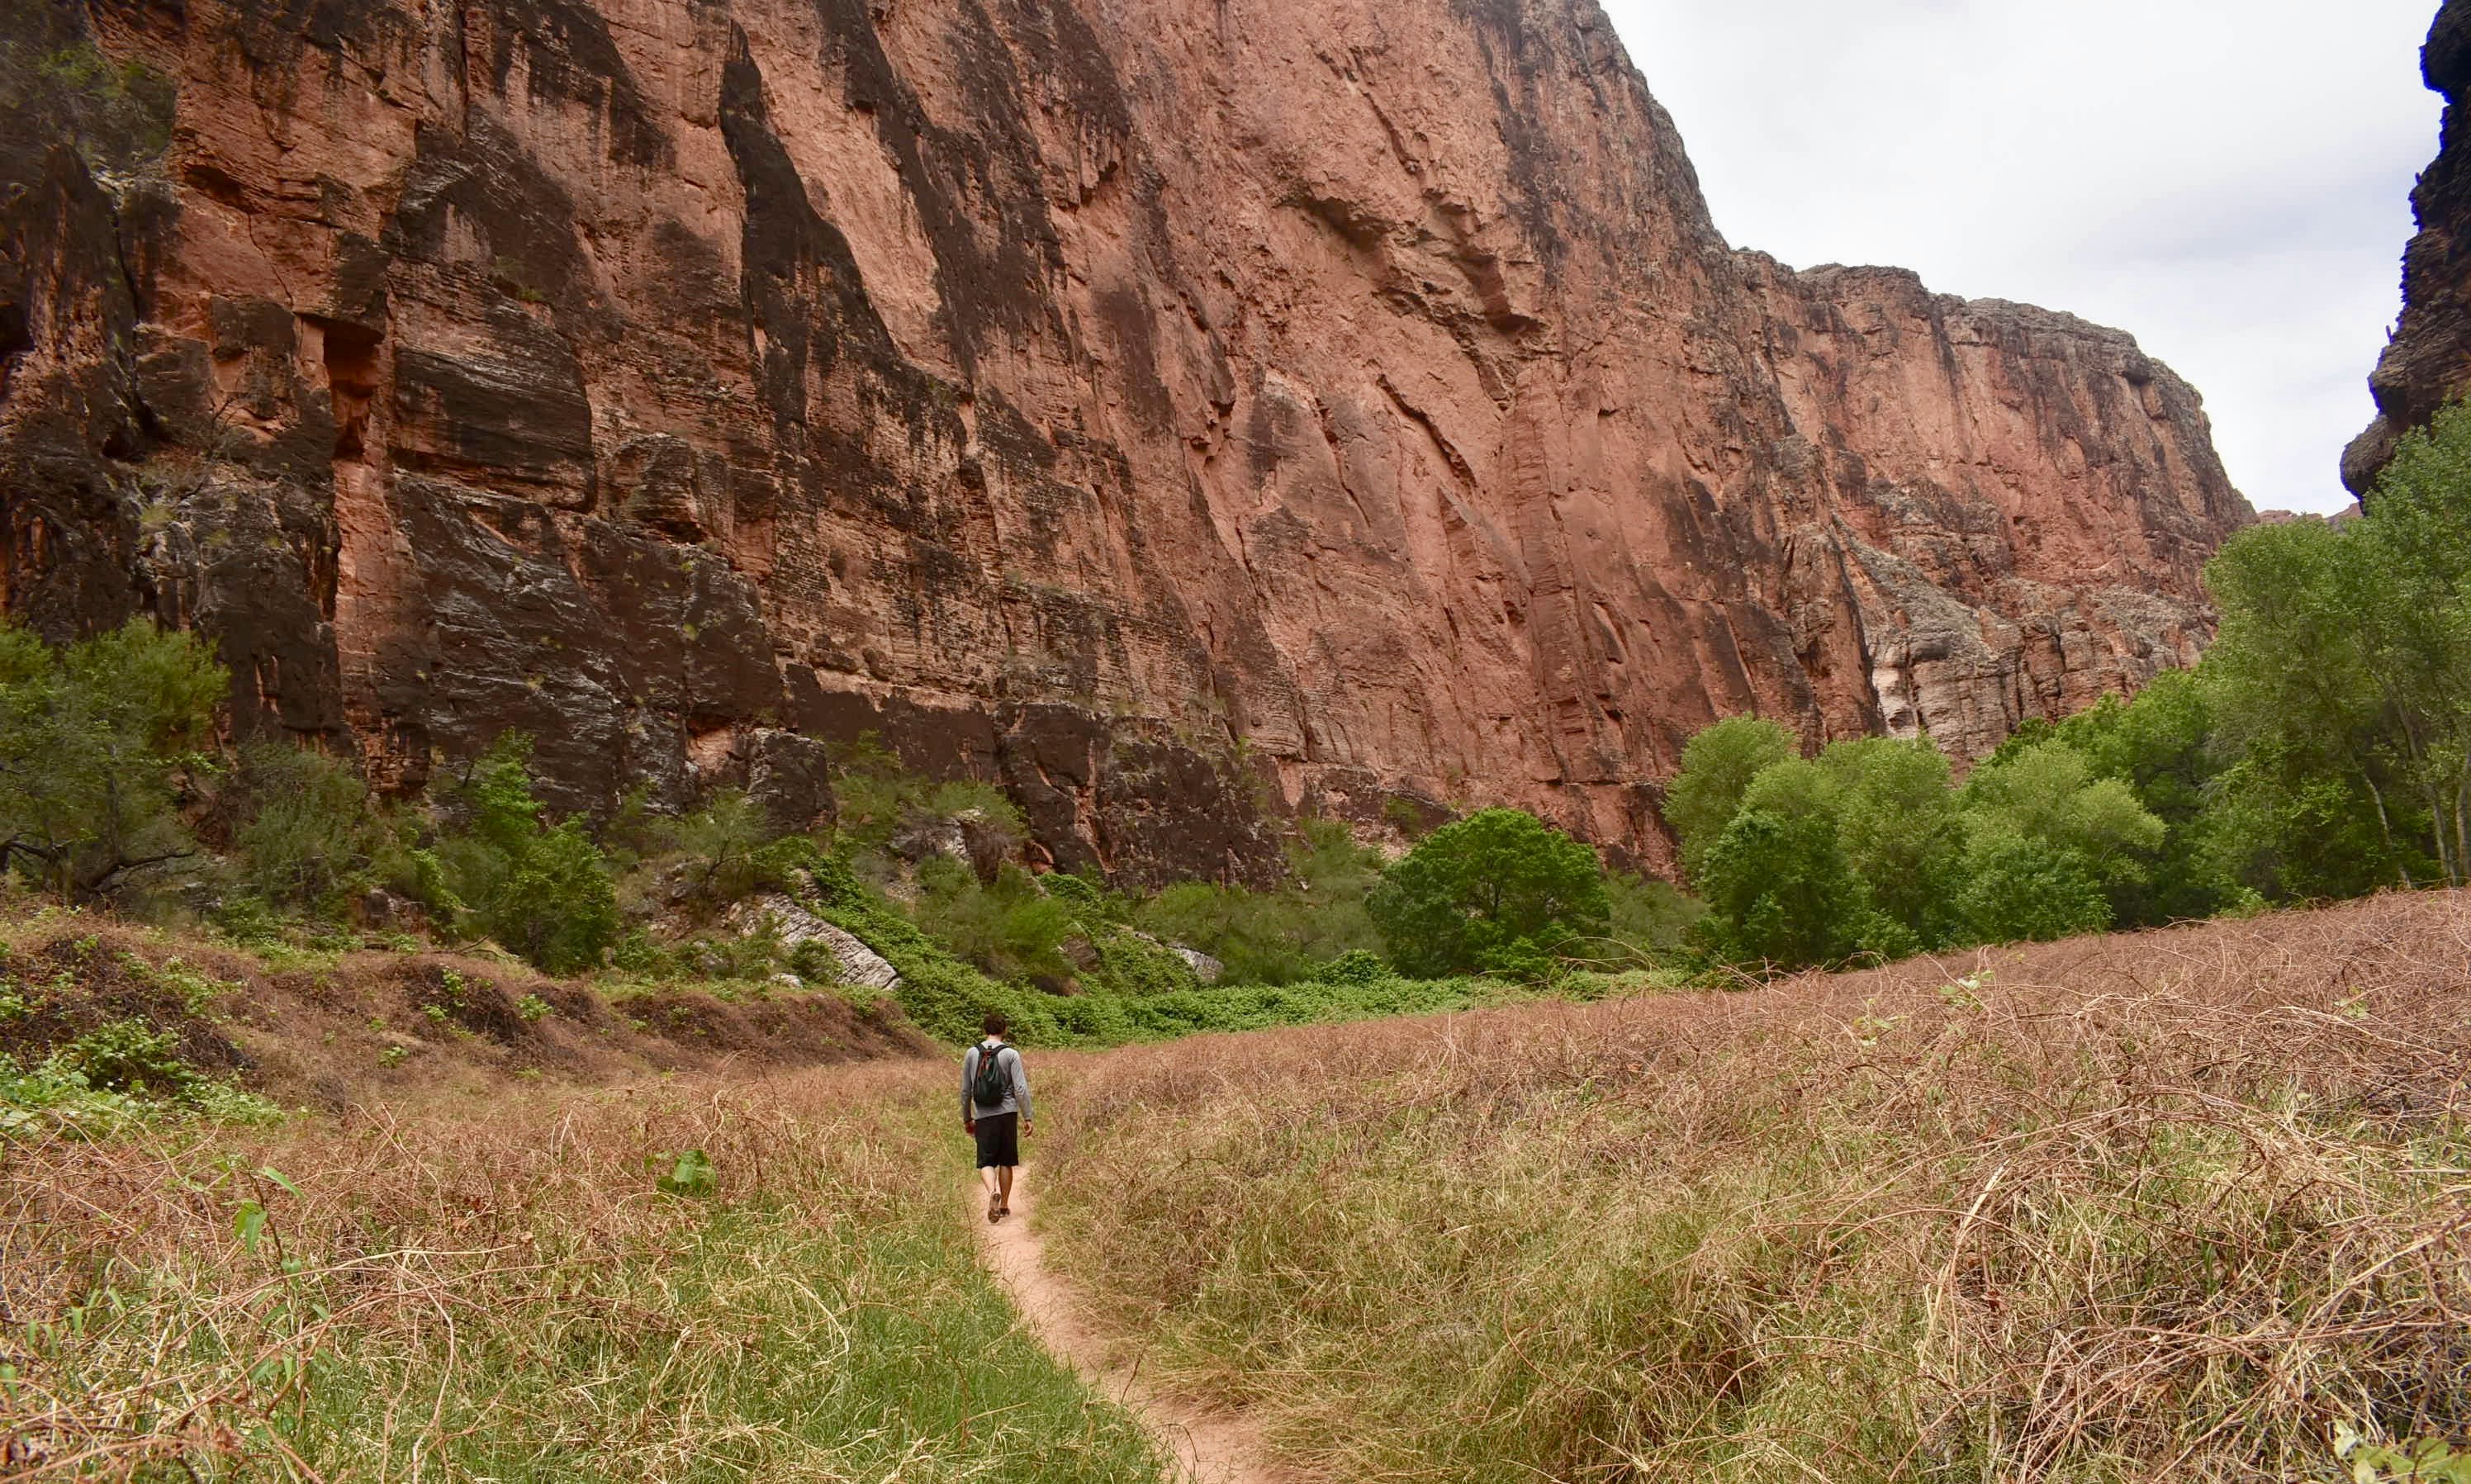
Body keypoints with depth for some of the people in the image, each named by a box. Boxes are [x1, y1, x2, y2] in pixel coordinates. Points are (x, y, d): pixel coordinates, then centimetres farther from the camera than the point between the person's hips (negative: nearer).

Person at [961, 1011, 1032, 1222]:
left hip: (983, 1116, 1)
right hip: (1007, 1114, -1)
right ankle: (1004, 1205, 17)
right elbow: (1021, 1089, -7)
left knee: (986, 1161, 2)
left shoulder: (971, 1054, 3)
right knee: (1006, 1162, 11)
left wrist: (967, 1118, 18)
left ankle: (992, 1191, -25)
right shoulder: (1011, 1054, -4)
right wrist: (1027, 1118, 0)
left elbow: (965, 1090, 8)